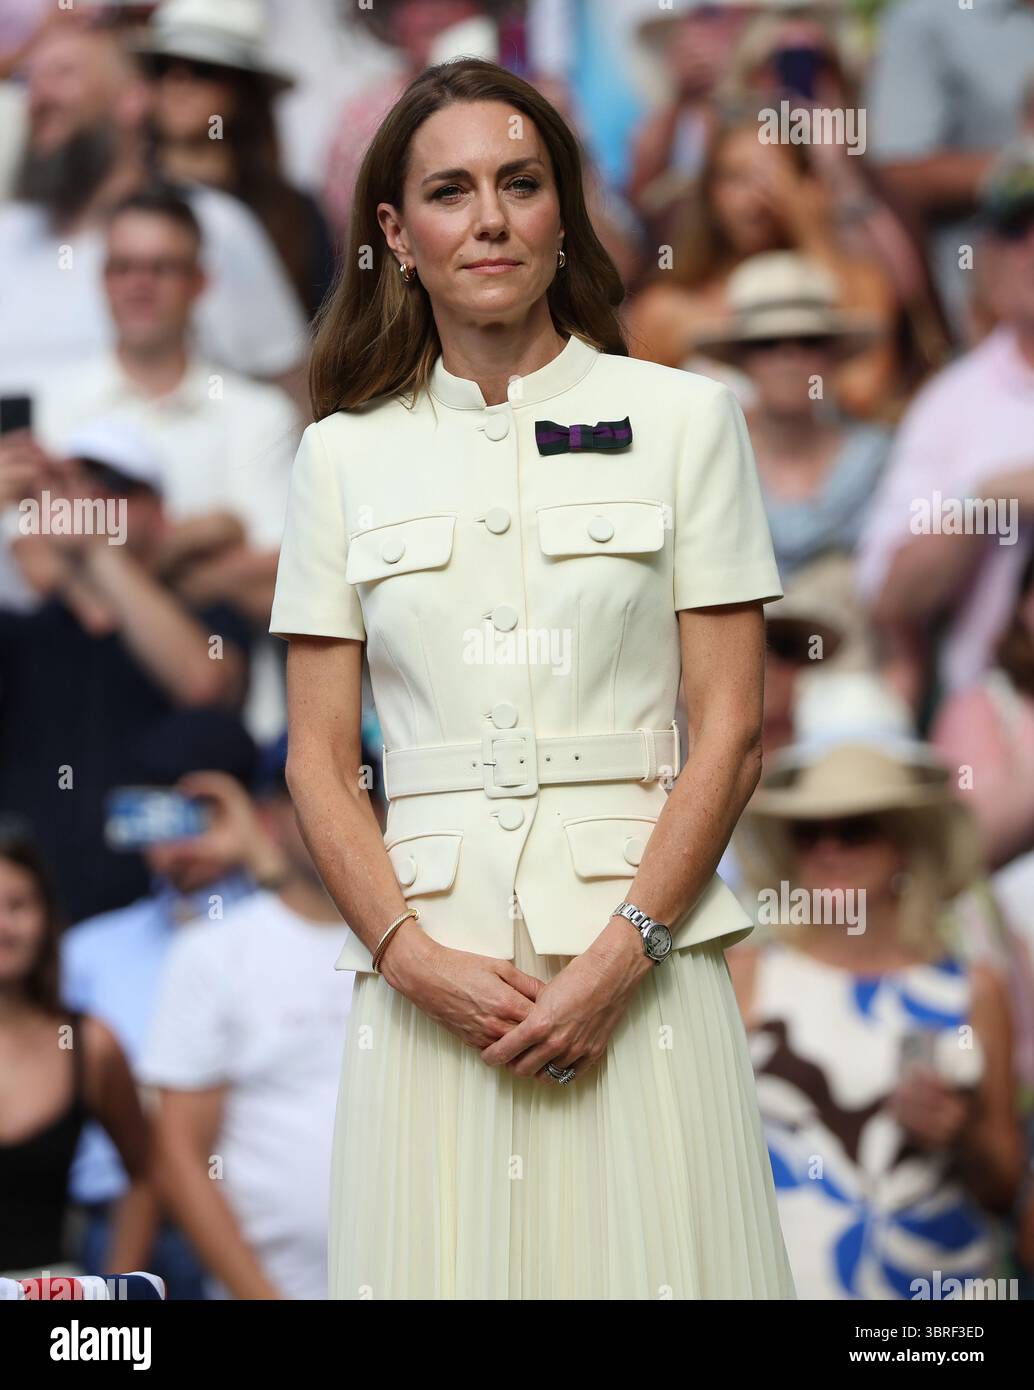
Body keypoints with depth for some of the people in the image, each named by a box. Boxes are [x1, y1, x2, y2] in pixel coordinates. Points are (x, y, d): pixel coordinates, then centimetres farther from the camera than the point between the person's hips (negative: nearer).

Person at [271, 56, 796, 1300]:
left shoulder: (683, 419, 5)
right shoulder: (343, 455, 10)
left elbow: (730, 727, 0)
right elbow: (318, 757, 7)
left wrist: (621, 954, -11)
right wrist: (412, 955, -9)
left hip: (639, 945, -1)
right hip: (427, 951, 1)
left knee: (650, 1254, -3)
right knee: (441, 1260, 1)